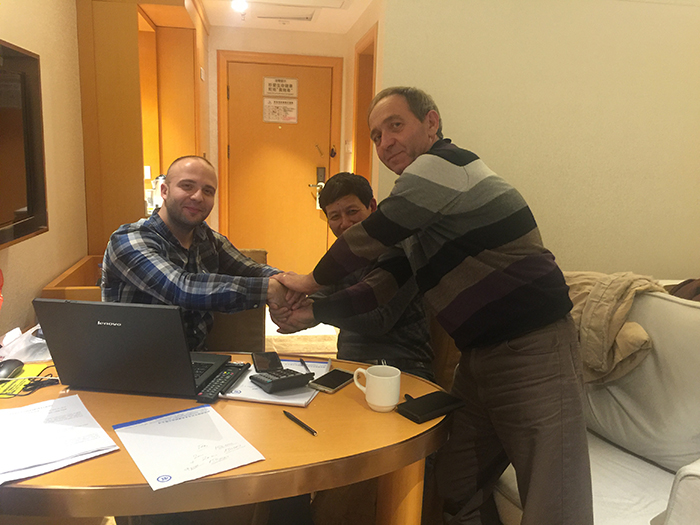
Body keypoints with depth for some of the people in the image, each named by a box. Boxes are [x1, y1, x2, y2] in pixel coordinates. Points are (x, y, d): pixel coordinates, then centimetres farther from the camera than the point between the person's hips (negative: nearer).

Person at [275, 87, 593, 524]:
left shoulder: (443, 164, -12)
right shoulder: (423, 209, 16)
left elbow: (368, 241, -12)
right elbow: (387, 285, 17)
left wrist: (313, 281, 4)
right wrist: (315, 312, 9)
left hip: (534, 352, -9)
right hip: (481, 354, 9)